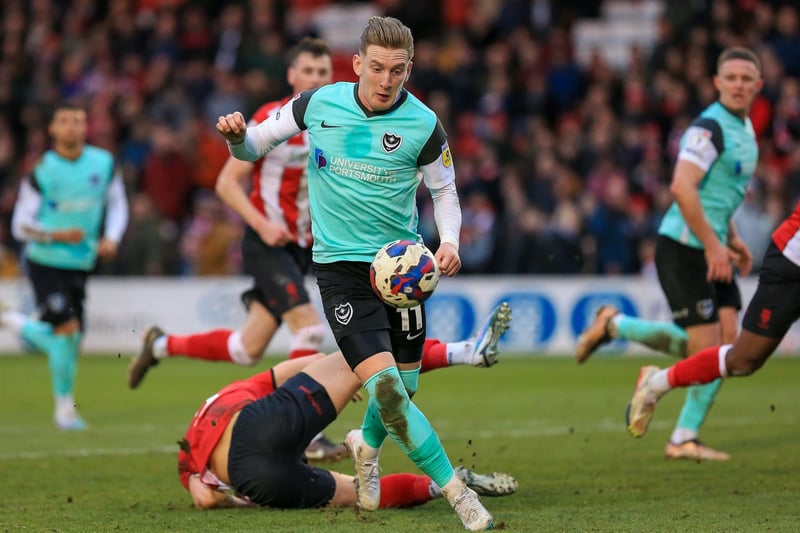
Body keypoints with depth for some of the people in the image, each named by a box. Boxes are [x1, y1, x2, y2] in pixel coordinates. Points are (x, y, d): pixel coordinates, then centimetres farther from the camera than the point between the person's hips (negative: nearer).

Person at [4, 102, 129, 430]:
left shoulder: (103, 163, -1)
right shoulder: (41, 172, -11)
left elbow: (117, 203, 14)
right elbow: (20, 225, -7)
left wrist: (111, 238, -4)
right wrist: (56, 235, -22)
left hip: (80, 264, 5)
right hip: (44, 262, -5)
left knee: (70, 340, 5)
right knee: (67, 329, -16)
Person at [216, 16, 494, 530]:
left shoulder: (423, 125, -7)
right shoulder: (318, 103, -5)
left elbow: (444, 189, 8)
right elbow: (255, 145, 8)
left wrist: (450, 240, -9)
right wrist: (238, 135, -15)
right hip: (340, 264, -2)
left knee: (404, 388, 10)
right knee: (384, 385, -19)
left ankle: (367, 447, 45)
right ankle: (455, 490, -10)